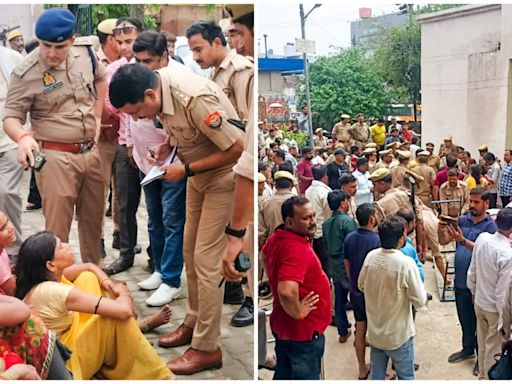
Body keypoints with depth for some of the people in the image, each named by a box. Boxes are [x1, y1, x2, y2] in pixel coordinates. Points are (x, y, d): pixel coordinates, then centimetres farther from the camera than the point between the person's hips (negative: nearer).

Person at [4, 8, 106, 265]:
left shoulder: (85, 54, 1)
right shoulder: (26, 73, -14)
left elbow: (100, 79, 21)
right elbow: (11, 117, -11)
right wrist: (23, 138, -34)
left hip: (91, 152, 5)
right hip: (55, 157, -5)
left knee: (93, 219, 17)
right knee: (57, 227, -2)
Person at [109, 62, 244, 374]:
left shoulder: (195, 99, -33)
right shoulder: (160, 85, -8)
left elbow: (237, 148, -27)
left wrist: (185, 170, -22)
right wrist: (167, 145, -5)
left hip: (224, 176, -9)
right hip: (199, 176, 9)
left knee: (206, 260, -7)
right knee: (190, 252, 14)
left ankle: (208, 348, 4)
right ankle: (195, 323, 31)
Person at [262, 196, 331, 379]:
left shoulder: (277, 237, 0)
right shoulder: (297, 249, -30)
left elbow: (264, 254, 25)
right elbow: (287, 292, -43)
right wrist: (297, 313, -24)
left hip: (283, 326, 9)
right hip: (303, 331, -9)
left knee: (283, 375, 21)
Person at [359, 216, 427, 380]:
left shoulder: (370, 256, -8)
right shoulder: (406, 263, -24)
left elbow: (361, 285, 9)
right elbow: (420, 301, -17)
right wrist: (418, 285, 1)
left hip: (374, 331, 5)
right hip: (398, 335, -5)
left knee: (377, 375, 18)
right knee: (405, 377, 13)